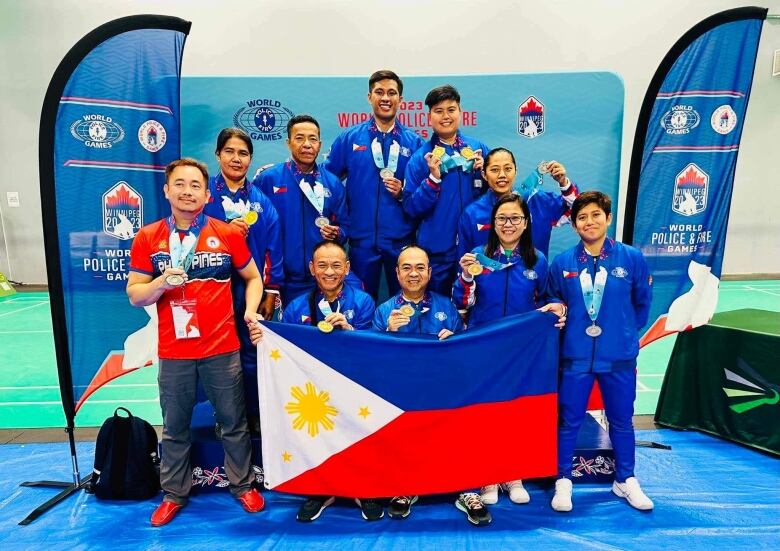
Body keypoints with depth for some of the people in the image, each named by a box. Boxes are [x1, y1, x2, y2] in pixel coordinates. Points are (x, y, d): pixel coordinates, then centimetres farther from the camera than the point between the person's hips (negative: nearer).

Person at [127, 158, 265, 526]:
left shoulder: (227, 234, -2)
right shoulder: (147, 238, 0)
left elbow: (253, 277, 9)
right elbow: (134, 296, 1)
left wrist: (251, 311, -7)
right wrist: (162, 281, -19)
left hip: (222, 348, -1)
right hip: (173, 352, 1)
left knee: (233, 421, 12)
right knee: (175, 426, 16)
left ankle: (243, 485, 32)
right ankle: (174, 493, 36)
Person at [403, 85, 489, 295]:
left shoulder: (478, 148, 2)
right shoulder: (420, 157, -3)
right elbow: (411, 208, -7)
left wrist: (482, 173, -9)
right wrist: (433, 178, -19)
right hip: (436, 250, -2)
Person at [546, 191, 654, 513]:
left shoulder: (632, 258, -4)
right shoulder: (562, 263, -3)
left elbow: (642, 302, 7)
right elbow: (553, 302, 11)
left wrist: (625, 333, 12)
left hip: (619, 356, 1)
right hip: (576, 356, 0)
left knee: (621, 420, 16)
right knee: (569, 421, 9)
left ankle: (625, 481, 35)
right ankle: (563, 480, 26)